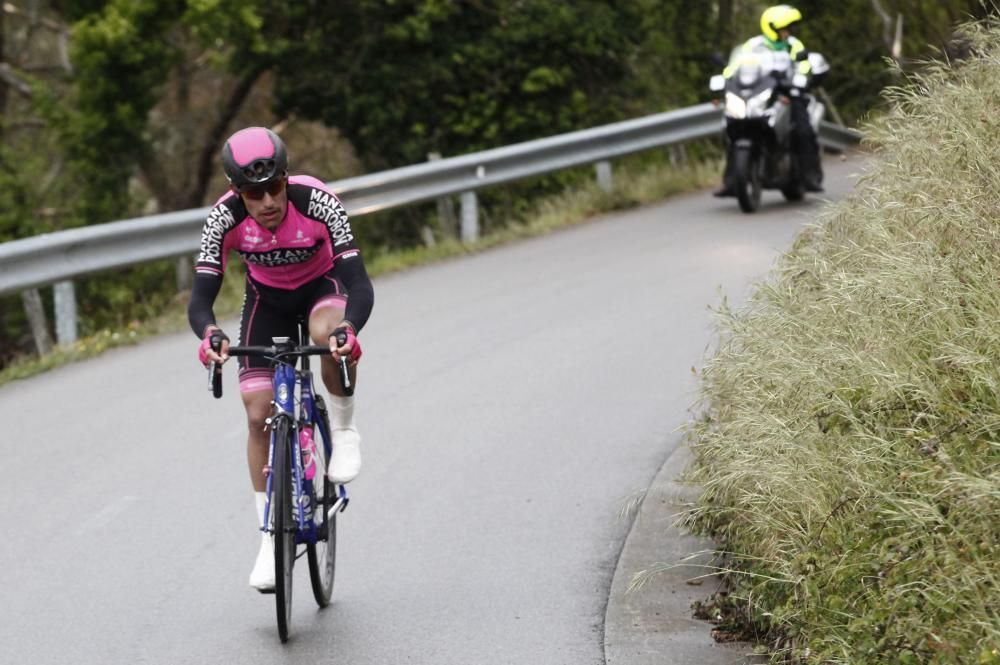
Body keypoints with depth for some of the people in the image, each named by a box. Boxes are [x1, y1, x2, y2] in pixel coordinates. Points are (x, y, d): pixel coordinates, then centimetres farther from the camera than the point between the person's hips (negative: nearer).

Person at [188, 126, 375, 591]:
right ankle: (270, 540, 5)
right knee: (259, 415, -7)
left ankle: (343, 428, -11)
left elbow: (359, 284, -39)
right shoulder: (224, 219, -29)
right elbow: (200, 297, -31)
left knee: (328, 335, -39)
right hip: (267, 297, 2)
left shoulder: (317, 202, -35)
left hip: (322, 286, -2)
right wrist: (209, 335, -53)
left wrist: (349, 329, -59)